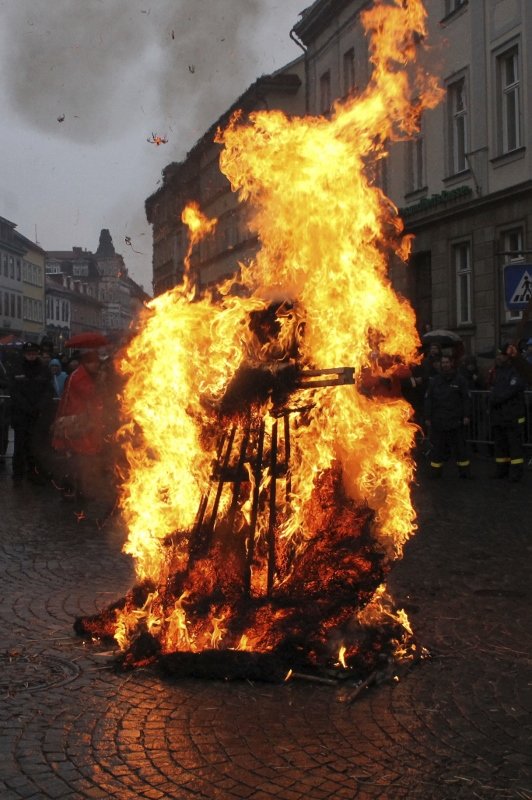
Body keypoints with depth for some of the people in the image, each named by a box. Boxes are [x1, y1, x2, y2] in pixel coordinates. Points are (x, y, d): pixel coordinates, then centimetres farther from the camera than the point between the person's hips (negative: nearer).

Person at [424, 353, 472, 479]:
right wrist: (427, 417, 2)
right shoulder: (434, 381, 8)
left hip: (456, 421, -1)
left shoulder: (459, 380, 4)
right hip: (438, 420, 1)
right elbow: (428, 400, 7)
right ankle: (435, 471, 11)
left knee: (459, 446, 4)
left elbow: (466, 399, 3)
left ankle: (464, 470, 10)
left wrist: (466, 416, -4)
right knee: (437, 447, 4)